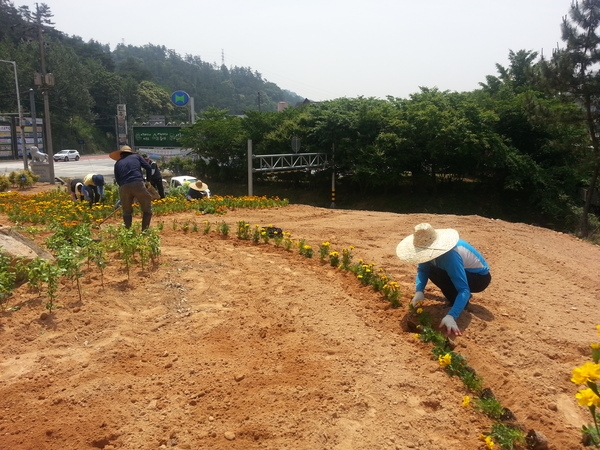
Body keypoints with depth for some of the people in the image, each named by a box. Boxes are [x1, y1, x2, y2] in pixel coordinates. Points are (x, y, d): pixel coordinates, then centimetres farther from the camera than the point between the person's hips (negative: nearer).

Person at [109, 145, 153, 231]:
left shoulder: (117, 163, 25)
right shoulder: (136, 156, 21)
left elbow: (117, 180, 19)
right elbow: (148, 168, 10)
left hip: (124, 187, 2)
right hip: (138, 184, -2)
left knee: (127, 212, 19)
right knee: (147, 209, 10)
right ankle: (145, 230, 5)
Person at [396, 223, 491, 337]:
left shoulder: (450, 255, -38)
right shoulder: (431, 246, -16)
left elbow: (464, 290, -40)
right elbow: (422, 269, -6)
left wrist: (451, 316, -52)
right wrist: (419, 291, -26)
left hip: (480, 277, -8)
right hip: (465, 271, 8)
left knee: (435, 273, -29)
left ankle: (463, 303, -6)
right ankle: (456, 300, 10)